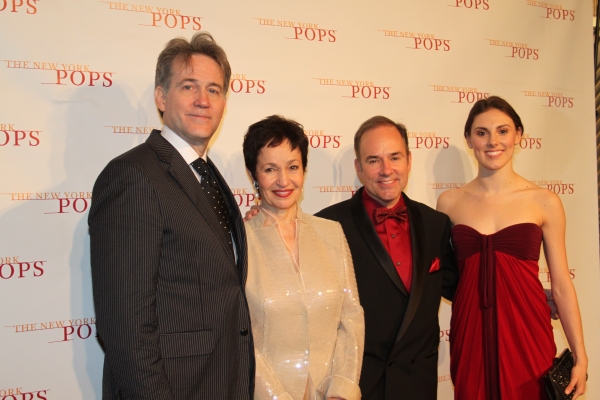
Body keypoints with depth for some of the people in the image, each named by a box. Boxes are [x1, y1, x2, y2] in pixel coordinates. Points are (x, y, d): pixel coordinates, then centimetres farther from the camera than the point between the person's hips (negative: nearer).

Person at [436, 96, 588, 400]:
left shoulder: (545, 202, -1)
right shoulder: (449, 202, 3)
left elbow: (561, 286, 1)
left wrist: (580, 356, 0)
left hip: (526, 332, -1)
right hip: (471, 334, 1)